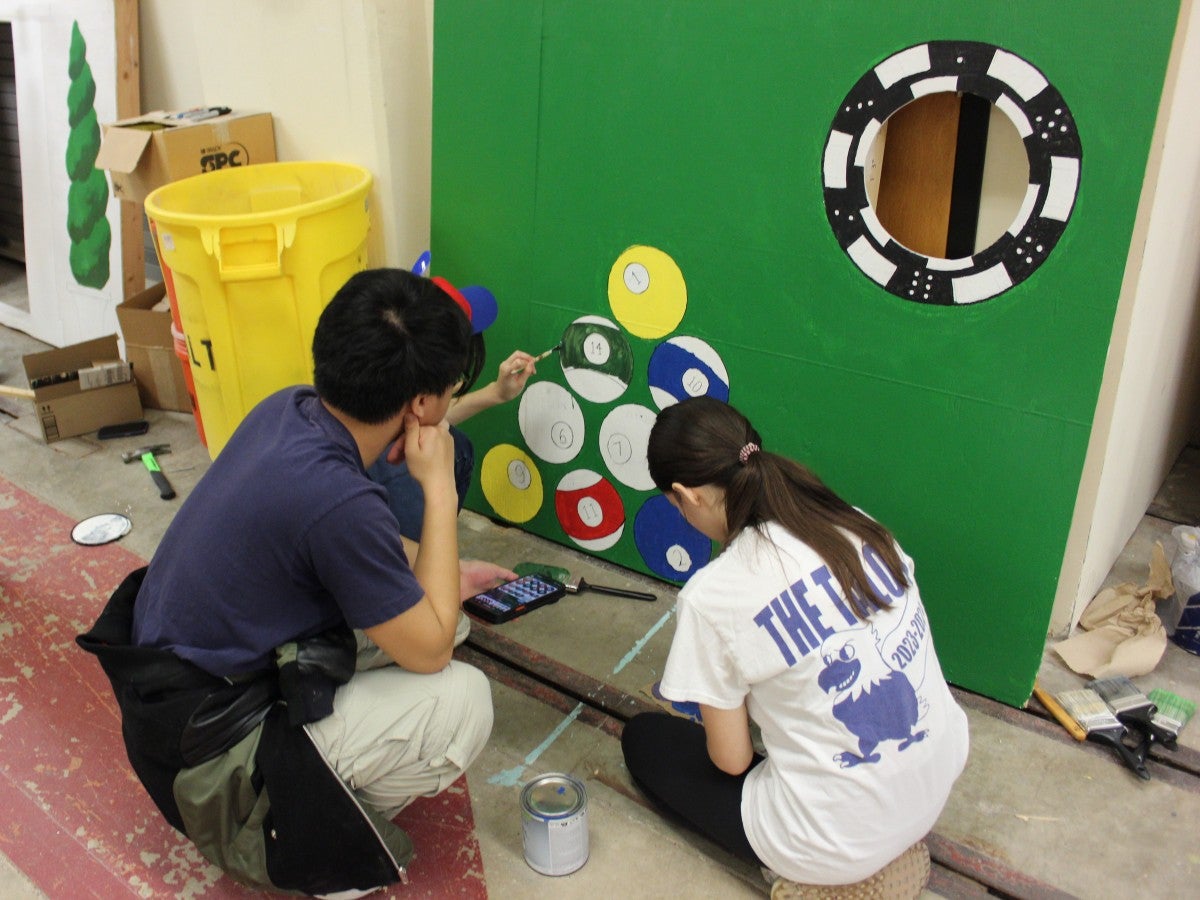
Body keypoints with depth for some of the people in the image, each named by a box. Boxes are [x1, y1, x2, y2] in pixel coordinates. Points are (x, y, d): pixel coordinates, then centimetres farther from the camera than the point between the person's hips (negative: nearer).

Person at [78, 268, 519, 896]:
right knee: (463, 701, -16)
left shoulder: (289, 409, -7)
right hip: (201, 744, -8)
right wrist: (439, 486, -17)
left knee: (419, 606, 8)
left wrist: (444, 572, 14)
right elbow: (428, 649, -19)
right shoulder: (334, 497, -34)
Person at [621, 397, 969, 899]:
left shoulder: (711, 595, -21)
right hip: (941, 782, 7)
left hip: (840, 840, -6)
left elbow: (731, 759, -10)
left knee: (645, 739, 16)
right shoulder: (855, 523, -4)